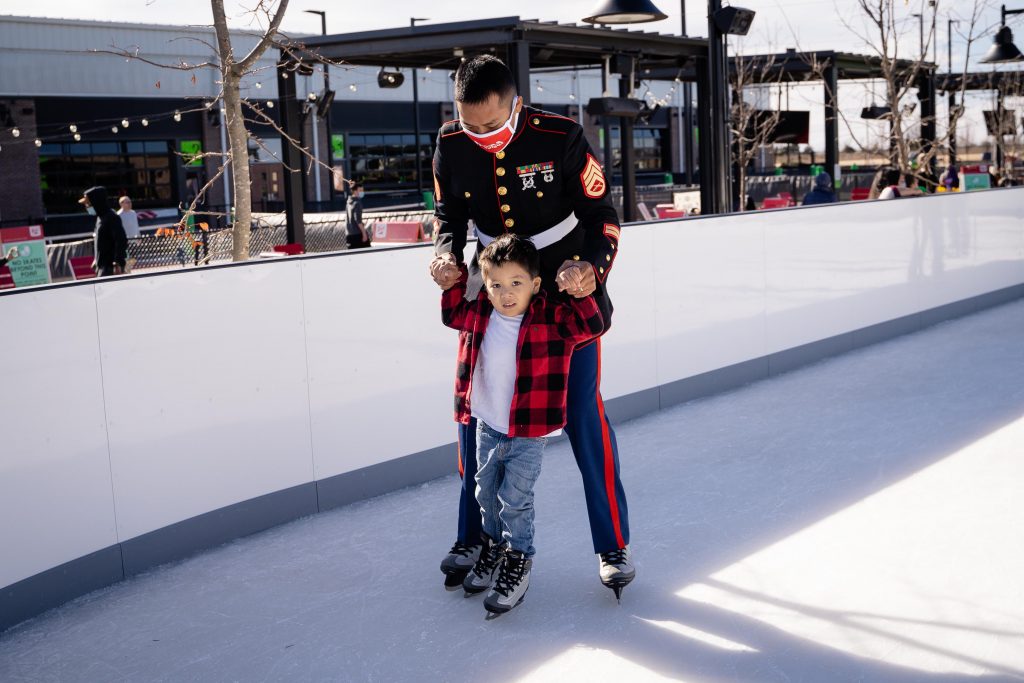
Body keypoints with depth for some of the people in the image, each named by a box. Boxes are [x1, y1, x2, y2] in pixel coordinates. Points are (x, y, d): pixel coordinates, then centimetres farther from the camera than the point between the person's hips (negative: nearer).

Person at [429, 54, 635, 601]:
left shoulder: (560, 138, -21)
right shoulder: (451, 144, -10)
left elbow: (602, 213, -14)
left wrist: (593, 266, -32)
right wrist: (446, 252, -15)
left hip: (568, 288, -3)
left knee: (582, 414, -3)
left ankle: (613, 545, 11)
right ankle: (473, 536, 23)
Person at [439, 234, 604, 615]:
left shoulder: (551, 318, -16)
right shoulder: (479, 315, -4)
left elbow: (592, 326, -23)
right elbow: (452, 313, 15)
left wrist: (581, 293, -33)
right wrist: (454, 280, 3)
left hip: (529, 433, -5)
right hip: (487, 428, 5)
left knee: (514, 500, -1)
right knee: (486, 493, 19)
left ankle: (518, 563, 19)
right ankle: (494, 546, 43)